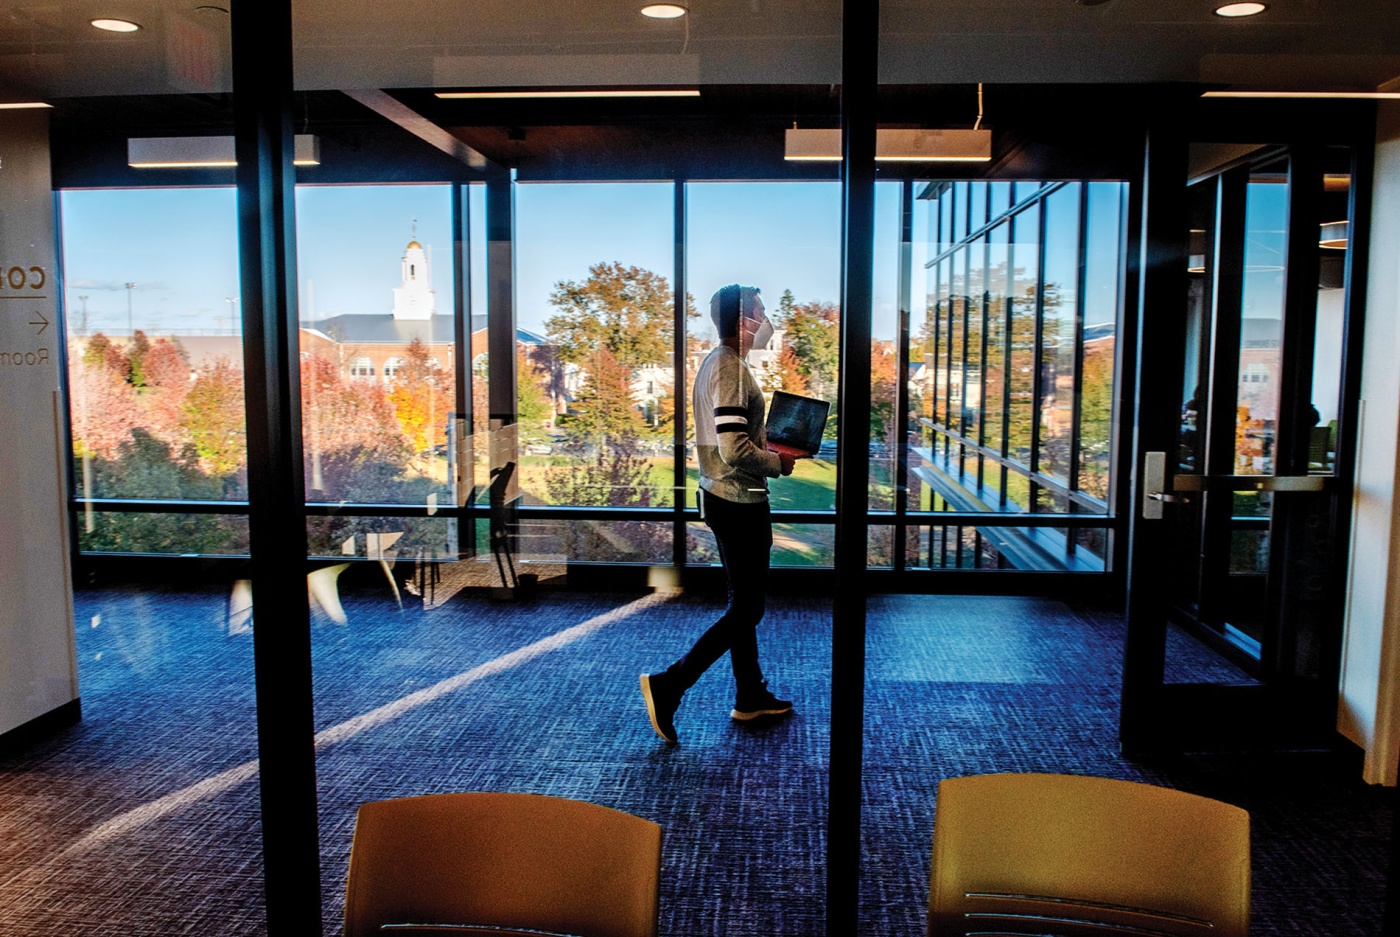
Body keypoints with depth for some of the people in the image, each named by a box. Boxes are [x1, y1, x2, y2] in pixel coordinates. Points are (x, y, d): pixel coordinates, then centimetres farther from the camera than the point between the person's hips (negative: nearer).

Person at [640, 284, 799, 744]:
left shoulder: (715, 362, 12)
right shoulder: (731, 369, -20)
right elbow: (735, 450, -27)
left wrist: (770, 444, 10)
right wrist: (778, 463, -11)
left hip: (723, 498, 10)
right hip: (739, 504, -10)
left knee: (744, 601, 18)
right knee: (746, 609, -1)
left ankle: (751, 696, 29)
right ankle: (668, 685, 0)